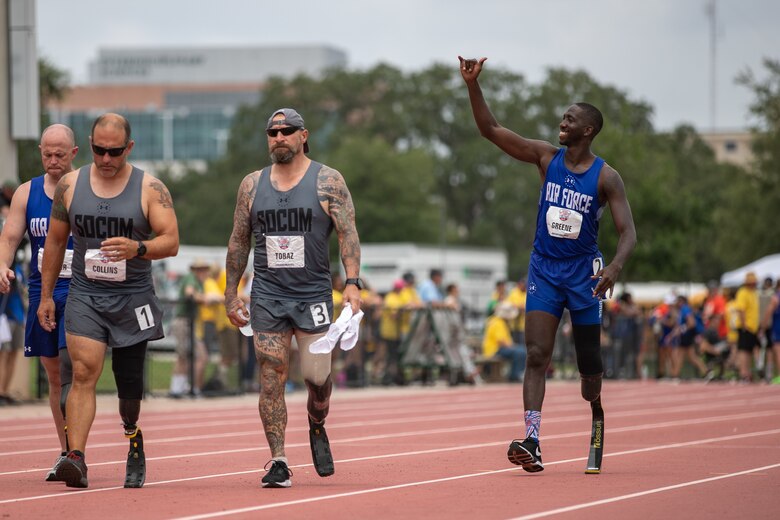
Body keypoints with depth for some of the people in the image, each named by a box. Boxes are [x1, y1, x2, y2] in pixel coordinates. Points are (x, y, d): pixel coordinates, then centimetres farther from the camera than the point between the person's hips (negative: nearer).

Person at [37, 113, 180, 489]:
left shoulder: (150, 189, -4)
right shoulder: (70, 185, 3)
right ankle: (76, 458, -26)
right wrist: (46, 296, 12)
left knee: (129, 380, 10)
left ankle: (133, 436, 40)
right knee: (83, 373, -17)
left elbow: (171, 242, -10)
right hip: (85, 295, 1)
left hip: (132, 298, 0)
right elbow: (55, 241, 13)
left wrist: (137, 248, -30)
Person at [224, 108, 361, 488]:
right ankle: (278, 461, -4)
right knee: (271, 379, -5)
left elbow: (348, 233, -6)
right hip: (267, 296, 2)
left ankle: (317, 428, 30)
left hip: (313, 295, -2)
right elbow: (238, 242, 14)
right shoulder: (252, 185, 9)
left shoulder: (328, 182, 0)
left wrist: (352, 282, -18)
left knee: (317, 378, -2)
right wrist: (231, 293, 11)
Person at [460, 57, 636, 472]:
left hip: (583, 270, -2)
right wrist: (473, 85, -17)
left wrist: (615, 266, -32)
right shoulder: (546, 157, -1)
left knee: (589, 360, 6)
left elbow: (628, 232, -12)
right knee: (537, 355, -11)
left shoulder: (606, 177, -8)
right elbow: (490, 130, -5)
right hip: (544, 268, 2)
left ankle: (596, 412, 38)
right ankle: (531, 440, -18)